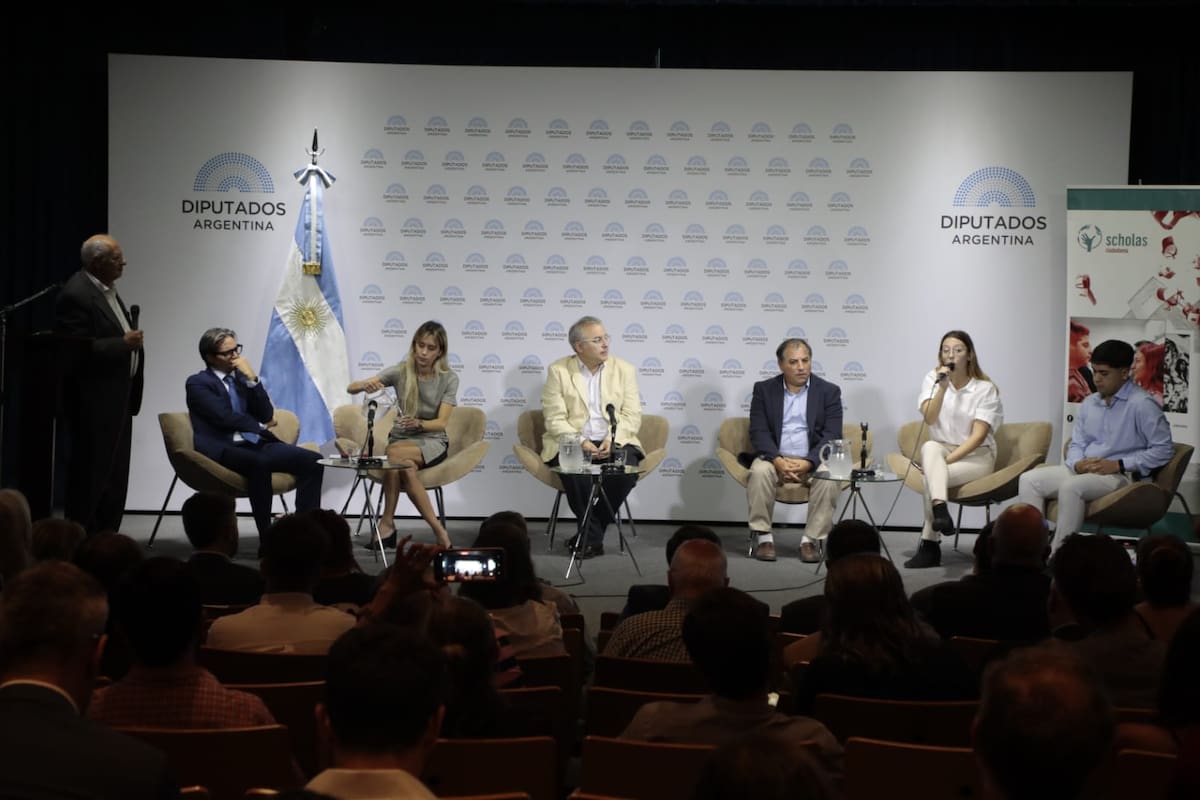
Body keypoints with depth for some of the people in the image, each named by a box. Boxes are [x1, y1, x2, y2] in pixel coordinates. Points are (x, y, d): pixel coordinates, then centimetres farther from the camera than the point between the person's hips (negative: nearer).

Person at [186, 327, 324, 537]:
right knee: (259, 464, -40)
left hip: (257, 444, 6)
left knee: (312, 460, -16)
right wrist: (260, 426, 3)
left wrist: (252, 377, -1)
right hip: (224, 450, -6)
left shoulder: (242, 376, 19)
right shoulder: (198, 383, 2)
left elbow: (267, 415, 8)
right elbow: (225, 417, -10)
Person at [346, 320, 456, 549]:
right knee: (406, 467, -37)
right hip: (400, 438, 1)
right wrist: (365, 385, -30)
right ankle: (437, 529, -31)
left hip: (432, 442, -1)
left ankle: (387, 522, -26)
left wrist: (418, 424, -34)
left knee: (396, 453, -36)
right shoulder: (401, 371, -4)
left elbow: (442, 423, -12)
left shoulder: (448, 379, -6)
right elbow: (350, 388, -4)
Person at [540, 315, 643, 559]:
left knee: (627, 467, -30)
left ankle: (588, 534, -14)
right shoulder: (558, 371, 4)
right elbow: (555, 418, -4)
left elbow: (632, 415, 2)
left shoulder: (624, 370, 9)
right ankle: (593, 536, -16)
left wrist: (613, 439, -17)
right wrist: (579, 442, -20)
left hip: (614, 442, 2)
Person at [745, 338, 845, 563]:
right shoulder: (764, 390, 6)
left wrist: (808, 463, -22)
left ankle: (812, 539, -20)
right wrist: (778, 461, -22)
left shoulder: (829, 391, 4)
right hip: (775, 458, 0)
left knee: (829, 478, -31)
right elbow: (759, 432, -3)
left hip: (813, 461, 0)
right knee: (759, 472, -32)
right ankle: (762, 537, -21)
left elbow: (832, 435, -5)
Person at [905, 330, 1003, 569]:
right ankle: (940, 510, -53)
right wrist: (942, 387, -24)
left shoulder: (985, 388, -7)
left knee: (933, 476, -31)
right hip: (941, 450, 3)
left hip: (976, 455, -3)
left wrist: (946, 459, -23)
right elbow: (929, 418, -12)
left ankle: (930, 545, -27)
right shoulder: (933, 379, 3)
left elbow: (978, 435, -14)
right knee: (930, 447, -34)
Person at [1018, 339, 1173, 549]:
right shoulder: (1088, 404, 15)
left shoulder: (1142, 404, -8)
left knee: (1071, 486, -34)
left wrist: (1118, 465, -17)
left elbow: (1163, 450, -13)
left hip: (1121, 476, -8)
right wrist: (1078, 464, -8)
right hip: (1083, 472, 8)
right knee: (1029, 480, -9)